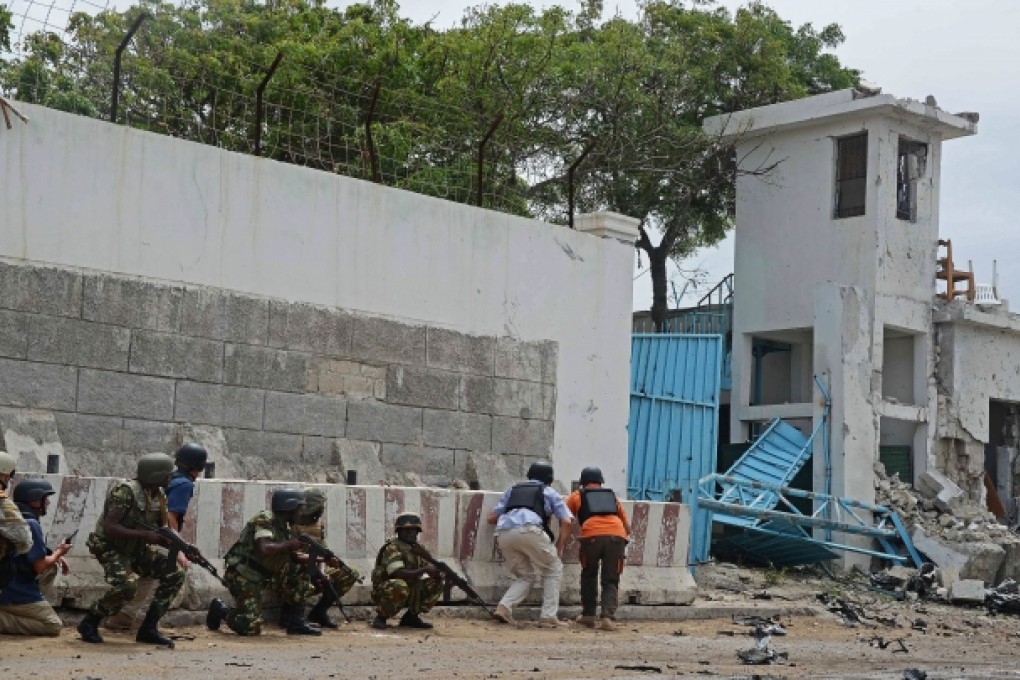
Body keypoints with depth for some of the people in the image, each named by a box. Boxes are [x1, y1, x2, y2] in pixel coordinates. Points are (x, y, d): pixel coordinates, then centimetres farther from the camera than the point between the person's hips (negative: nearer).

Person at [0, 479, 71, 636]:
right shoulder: (31, 524, -17)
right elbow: (40, 566, -18)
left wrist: (55, 557, 10)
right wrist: (59, 552, 0)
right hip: (17, 595, -9)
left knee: (53, 567, 24)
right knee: (54, 626, -6)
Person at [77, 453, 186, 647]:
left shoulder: (159, 495, 2)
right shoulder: (126, 492, -23)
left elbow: (158, 533, 9)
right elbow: (108, 528, -29)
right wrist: (143, 535, -32)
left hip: (137, 550, 8)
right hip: (111, 549, -8)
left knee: (175, 574, -7)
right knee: (127, 586, -33)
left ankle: (148, 629, 1)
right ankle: (89, 623, -9)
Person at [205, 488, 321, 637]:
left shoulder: (286, 527, 8)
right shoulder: (265, 521, -18)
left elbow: (293, 556, 15)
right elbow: (264, 549, -35)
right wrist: (288, 545, -22)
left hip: (263, 574, 9)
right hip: (243, 576, -9)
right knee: (251, 627, -15)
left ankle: (296, 623, 8)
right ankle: (220, 609, 11)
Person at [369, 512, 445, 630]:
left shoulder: (417, 548, 7)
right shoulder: (392, 548, -17)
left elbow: (430, 566, 7)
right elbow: (398, 573, -30)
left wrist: (437, 571, -18)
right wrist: (424, 570, -32)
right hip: (385, 591, -8)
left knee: (438, 582, -2)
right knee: (400, 586, -40)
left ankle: (411, 616, 5)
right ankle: (381, 617, -13)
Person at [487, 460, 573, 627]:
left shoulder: (512, 489, 34)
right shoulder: (550, 492, 26)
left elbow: (492, 518, 29)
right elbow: (566, 521, 14)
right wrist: (559, 549, 19)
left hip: (503, 534, 4)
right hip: (529, 530, -4)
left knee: (525, 576, 22)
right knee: (553, 569, 17)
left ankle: (504, 607, -1)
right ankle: (548, 616, 6)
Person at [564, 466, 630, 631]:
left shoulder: (576, 496, 26)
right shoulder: (612, 496, 32)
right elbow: (627, 526, 31)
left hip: (592, 536, -1)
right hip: (617, 536, 1)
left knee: (589, 576, 21)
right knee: (611, 581, 8)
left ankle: (588, 616, 22)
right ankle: (608, 617, -9)